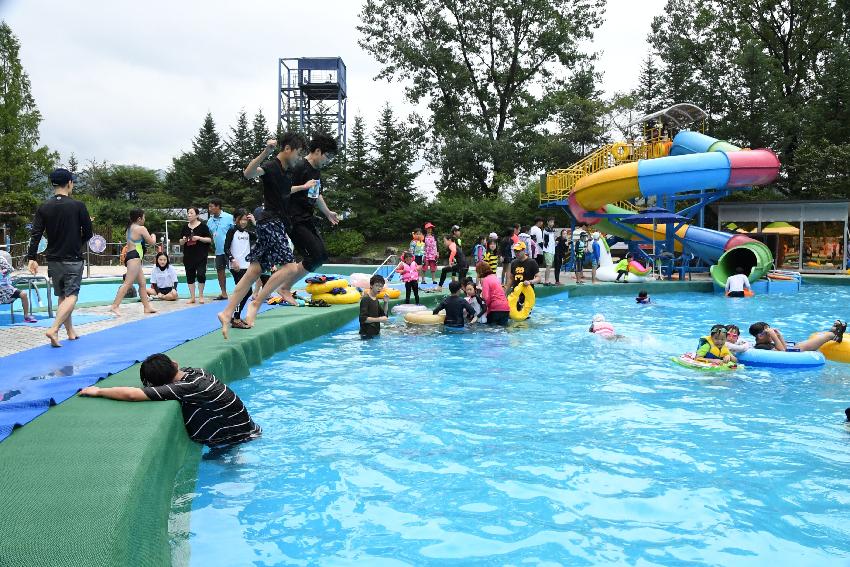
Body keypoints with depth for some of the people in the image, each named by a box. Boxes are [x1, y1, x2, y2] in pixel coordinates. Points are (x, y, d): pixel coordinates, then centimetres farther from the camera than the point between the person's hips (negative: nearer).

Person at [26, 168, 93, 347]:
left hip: (53, 259, 4)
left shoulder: (44, 207, 1)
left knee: (62, 296, 15)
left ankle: (71, 332, 22)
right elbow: (88, 233, -4)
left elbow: (35, 234, -4)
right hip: (73, 259, -4)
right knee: (71, 296, -3)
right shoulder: (78, 206, -9)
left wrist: (32, 258, -4)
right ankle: (54, 329, -21)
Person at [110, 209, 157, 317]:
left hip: (129, 255, 10)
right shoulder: (141, 228, -7)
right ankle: (115, 306, -22)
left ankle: (147, 306, 18)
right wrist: (153, 236, 17)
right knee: (128, 283, -15)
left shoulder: (130, 228, 18)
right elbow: (152, 242, -4)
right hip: (134, 257, -10)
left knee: (142, 283, 14)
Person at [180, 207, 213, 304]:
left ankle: (201, 296, 5)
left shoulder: (202, 226, -2)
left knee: (200, 274, -10)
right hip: (188, 256, 4)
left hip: (201, 256, -4)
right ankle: (192, 297, 13)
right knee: (190, 276, 5)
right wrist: (184, 240, -6)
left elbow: (209, 239, -4)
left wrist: (199, 238, -17)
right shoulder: (185, 227, 10)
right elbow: (181, 243, 16)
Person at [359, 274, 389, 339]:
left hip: (376, 333, 9)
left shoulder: (376, 299, 12)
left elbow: (383, 315, 17)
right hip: (367, 335, -9)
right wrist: (379, 319, -21)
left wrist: (386, 303, 3)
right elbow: (363, 319, -23)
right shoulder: (365, 299, -15)